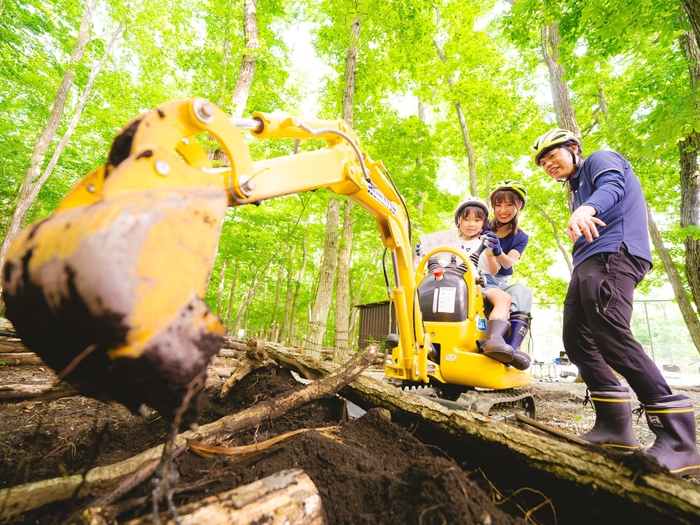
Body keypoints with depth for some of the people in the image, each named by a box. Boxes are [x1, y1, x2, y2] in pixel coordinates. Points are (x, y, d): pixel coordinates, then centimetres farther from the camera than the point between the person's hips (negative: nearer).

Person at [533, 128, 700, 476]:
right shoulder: (577, 188, 32)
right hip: (587, 263, 9)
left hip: (612, 255, -9)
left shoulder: (601, 160, 8)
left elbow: (612, 186, -16)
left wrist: (587, 208, -37)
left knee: (612, 338, -21)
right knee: (577, 340, 0)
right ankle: (615, 425, 5)